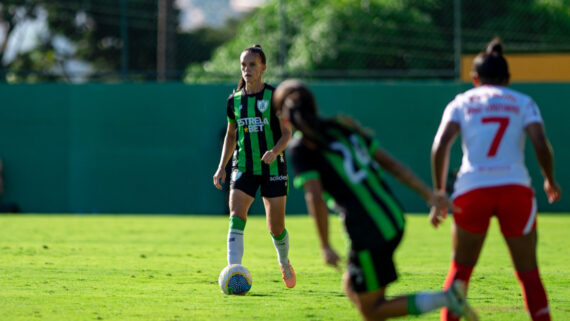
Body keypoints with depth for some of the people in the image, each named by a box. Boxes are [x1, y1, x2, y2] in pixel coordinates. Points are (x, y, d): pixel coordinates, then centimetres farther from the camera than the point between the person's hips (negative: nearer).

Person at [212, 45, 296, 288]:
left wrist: (275, 151, -26)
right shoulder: (234, 100, 7)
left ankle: (284, 263, 34)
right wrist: (222, 166, 8)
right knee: (236, 217, -19)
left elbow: (287, 133, -6)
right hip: (244, 168, 2)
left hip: (273, 168, -2)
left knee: (276, 228, 3)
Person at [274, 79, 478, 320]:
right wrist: (428, 194, 14)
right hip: (393, 218, 8)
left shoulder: (300, 148, -6)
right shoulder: (342, 127, 13)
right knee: (352, 289, 24)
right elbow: (391, 163, 12)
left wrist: (325, 247, -10)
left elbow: (315, 198, -18)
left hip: (368, 234, -8)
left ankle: (446, 298, -9)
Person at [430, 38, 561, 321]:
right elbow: (541, 145, -1)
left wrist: (439, 195, 5)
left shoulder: (461, 103, 14)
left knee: (461, 267, 16)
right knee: (529, 272, 8)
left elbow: (440, 146, 1)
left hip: (472, 189, 1)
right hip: (516, 188, 0)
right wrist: (550, 181, 16)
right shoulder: (523, 103, 13)